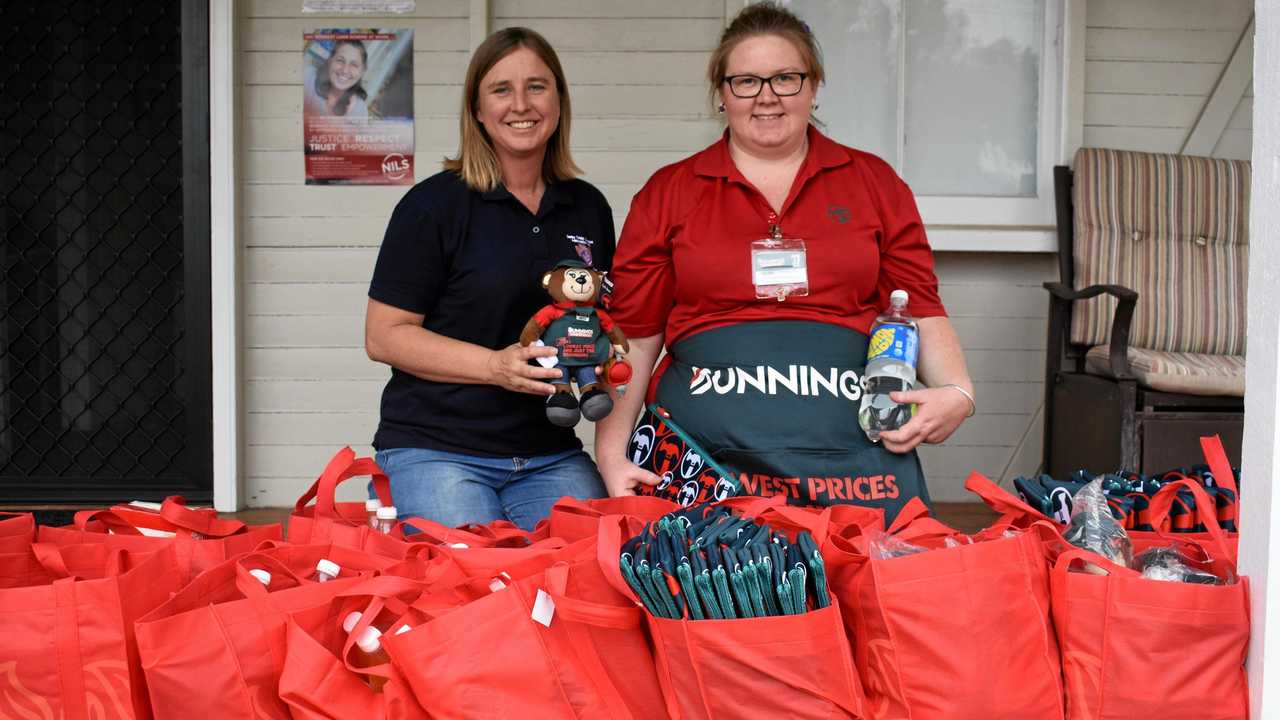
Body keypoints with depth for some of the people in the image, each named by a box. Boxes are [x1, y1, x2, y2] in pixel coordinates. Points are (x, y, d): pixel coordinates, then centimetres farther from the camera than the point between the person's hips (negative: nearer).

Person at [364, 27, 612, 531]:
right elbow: (384, 336, -6)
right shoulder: (434, 205, -5)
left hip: (552, 456, 4)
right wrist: (495, 365, -18)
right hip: (435, 450, -4)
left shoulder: (588, 208, 10)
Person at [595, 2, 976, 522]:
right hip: (705, 452, 0)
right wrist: (611, 456, 0)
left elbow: (921, 313, 13)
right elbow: (634, 337, 8)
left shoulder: (874, 183, 11)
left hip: (849, 455, 1)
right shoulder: (667, 194, 9)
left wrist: (956, 391, -5)